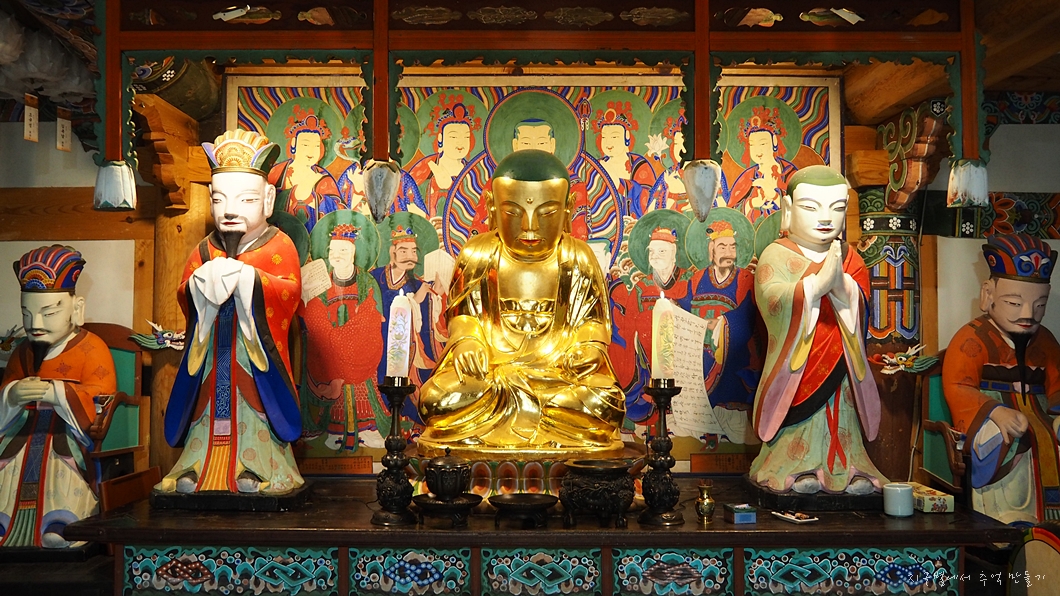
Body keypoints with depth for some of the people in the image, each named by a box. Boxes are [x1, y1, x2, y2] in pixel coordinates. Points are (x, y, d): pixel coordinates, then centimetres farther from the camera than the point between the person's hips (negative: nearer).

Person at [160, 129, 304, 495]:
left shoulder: (278, 246, 1)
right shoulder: (204, 251, 14)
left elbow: (290, 290, -14)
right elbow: (183, 294, 4)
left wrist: (247, 278, -27)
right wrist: (200, 284, -19)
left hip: (256, 355, -4)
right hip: (211, 358, 4)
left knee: (253, 409, -6)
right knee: (210, 407, 4)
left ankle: (258, 466, -1)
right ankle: (197, 467, 9)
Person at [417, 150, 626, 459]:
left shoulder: (578, 259, 3)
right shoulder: (478, 255, 3)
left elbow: (594, 318, 4)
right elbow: (462, 312, 3)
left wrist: (590, 345, -19)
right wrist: (467, 340, -20)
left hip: (559, 361, 0)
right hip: (491, 358, 0)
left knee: (604, 404, -31)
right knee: (436, 399, -30)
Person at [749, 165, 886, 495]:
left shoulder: (849, 258, 12)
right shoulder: (776, 254, -3)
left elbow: (858, 303, -3)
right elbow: (772, 298, -21)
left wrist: (841, 284, -25)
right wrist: (818, 283, -32)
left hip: (839, 367, 4)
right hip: (795, 368, -4)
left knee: (838, 422, 3)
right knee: (800, 424, -7)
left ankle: (844, 469, 11)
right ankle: (797, 469, 3)